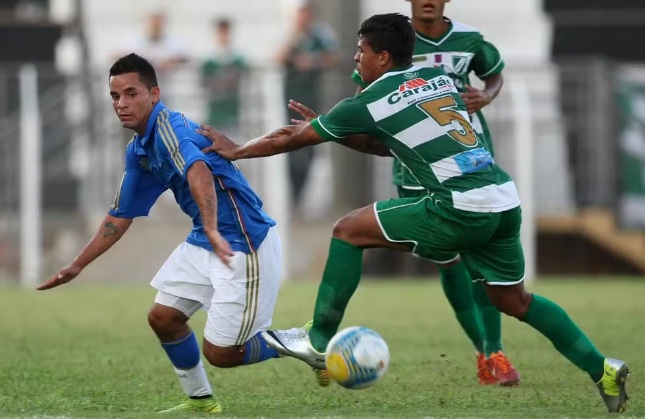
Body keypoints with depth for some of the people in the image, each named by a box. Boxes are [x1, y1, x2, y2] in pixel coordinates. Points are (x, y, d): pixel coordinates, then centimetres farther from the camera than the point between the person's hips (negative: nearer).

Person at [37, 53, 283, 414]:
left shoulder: (169, 126, -20)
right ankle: (200, 401, 30)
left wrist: (211, 229, -54)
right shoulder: (138, 151, 9)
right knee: (163, 317, 13)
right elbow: (120, 216, 20)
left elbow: (199, 171, -40)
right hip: (205, 241, 9)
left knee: (220, 353, -7)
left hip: (244, 243, -9)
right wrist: (77, 267, 21)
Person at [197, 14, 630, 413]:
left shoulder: (369, 103, 1)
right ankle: (602, 369, 15)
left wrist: (235, 150, 28)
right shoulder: (439, 78, 19)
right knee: (514, 300, 23)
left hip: (461, 209, -7)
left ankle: (319, 341, 11)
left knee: (349, 231, 6)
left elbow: (293, 138, 13)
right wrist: (335, 133, 31)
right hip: (505, 200, 7)